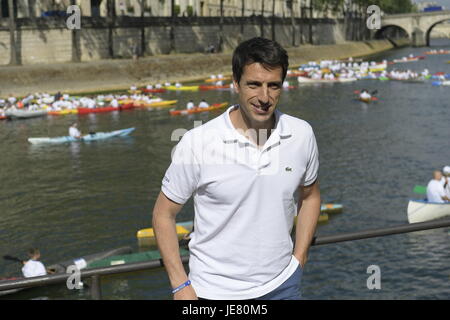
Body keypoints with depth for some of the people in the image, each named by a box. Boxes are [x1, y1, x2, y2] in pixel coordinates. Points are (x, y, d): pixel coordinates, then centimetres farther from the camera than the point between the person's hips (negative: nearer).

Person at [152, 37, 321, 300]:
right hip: (215, 291, -3)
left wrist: (299, 260, 7)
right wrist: (181, 286, -9)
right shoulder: (198, 142, -16)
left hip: (282, 285, 3)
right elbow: (164, 214, -6)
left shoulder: (302, 135, -5)